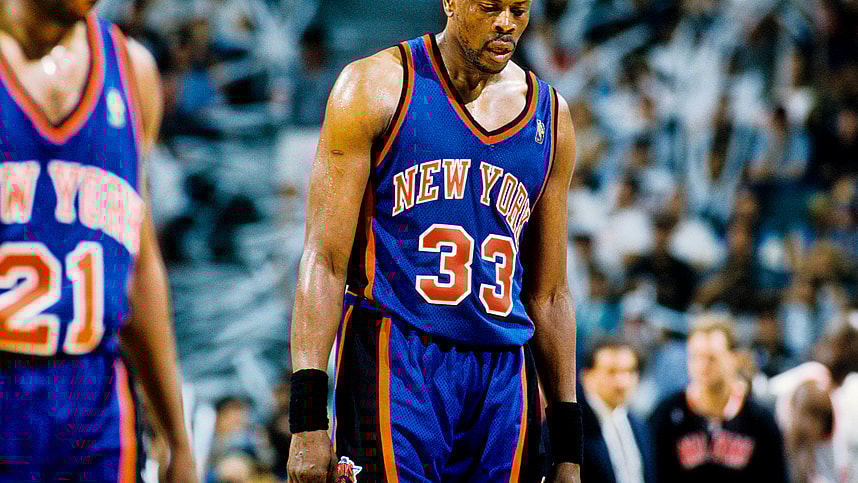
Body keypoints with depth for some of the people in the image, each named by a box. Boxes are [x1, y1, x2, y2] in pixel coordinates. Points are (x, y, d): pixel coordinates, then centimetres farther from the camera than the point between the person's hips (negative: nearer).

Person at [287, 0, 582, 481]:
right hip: (397, 366, -4)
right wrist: (308, 420, -13)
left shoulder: (550, 116, 15)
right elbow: (325, 260, -4)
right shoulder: (376, 87, 1)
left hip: (503, 378, 4)